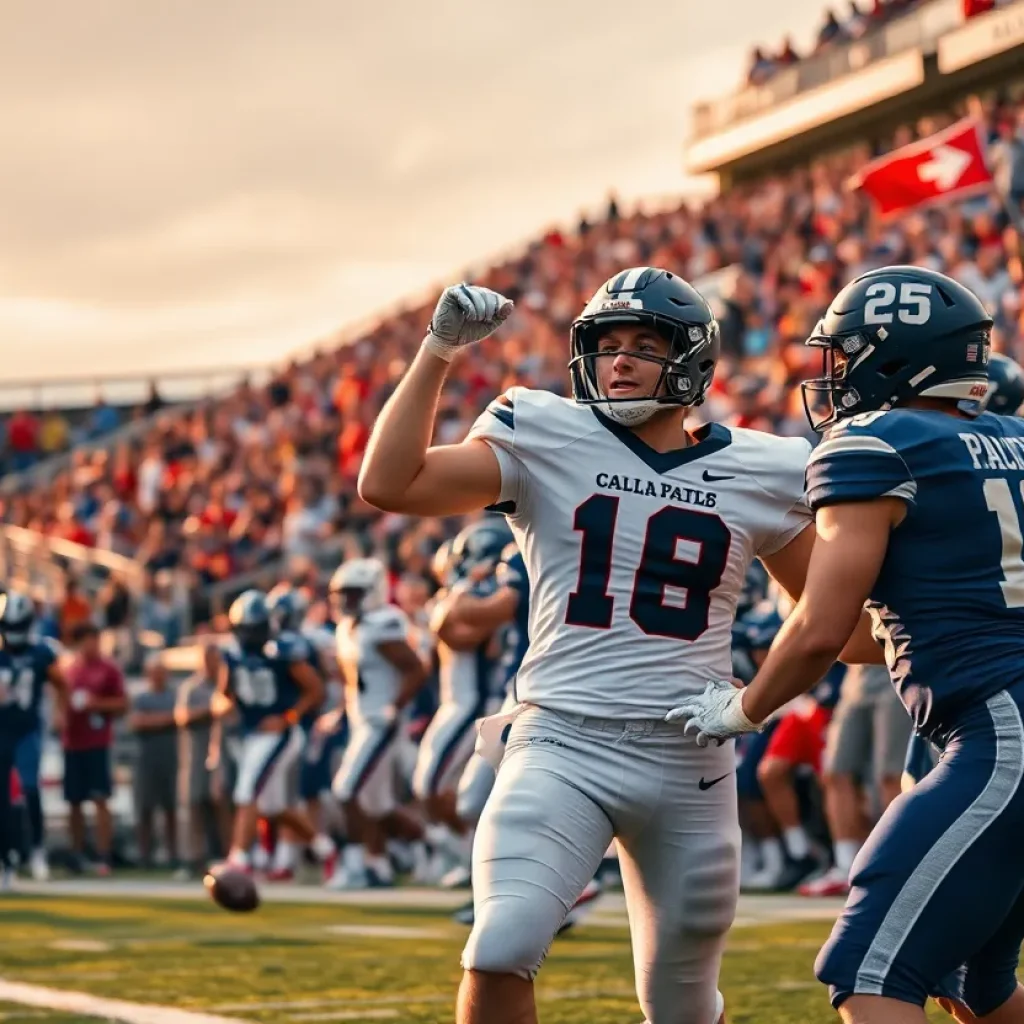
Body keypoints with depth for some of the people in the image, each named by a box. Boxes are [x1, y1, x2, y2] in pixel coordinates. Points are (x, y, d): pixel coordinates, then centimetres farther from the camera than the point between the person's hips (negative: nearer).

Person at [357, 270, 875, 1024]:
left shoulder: (754, 474, 5)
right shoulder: (544, 441, 0)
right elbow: (387, 484, -9)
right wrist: (439, 353, -13)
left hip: (690, 762, 2)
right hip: (563, 745, -2)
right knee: (501, 951, -22)